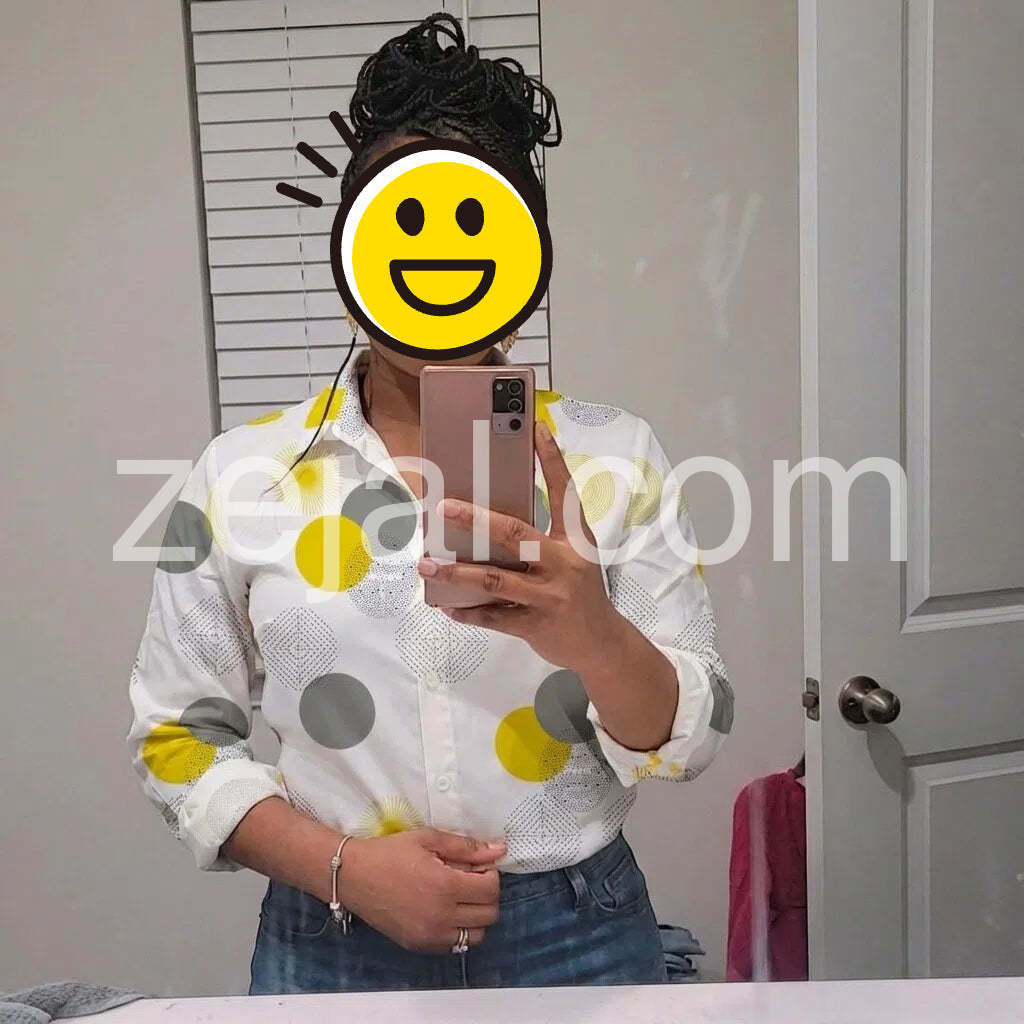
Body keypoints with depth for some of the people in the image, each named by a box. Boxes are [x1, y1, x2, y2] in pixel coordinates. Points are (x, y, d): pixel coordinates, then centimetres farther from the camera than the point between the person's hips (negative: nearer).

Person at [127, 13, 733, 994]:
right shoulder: (240, 474, -5)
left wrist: (593, 633, -27)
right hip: (334, 948, 0)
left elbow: (685, 744, -6)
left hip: (580, 940, 1)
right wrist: (342, 867, -13)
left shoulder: (613, 457, -6)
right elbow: (179, 736, 1)